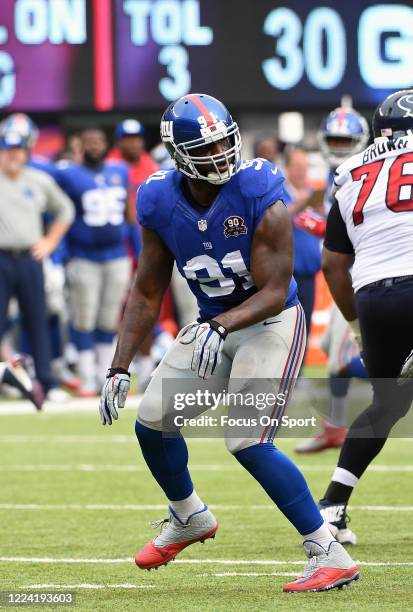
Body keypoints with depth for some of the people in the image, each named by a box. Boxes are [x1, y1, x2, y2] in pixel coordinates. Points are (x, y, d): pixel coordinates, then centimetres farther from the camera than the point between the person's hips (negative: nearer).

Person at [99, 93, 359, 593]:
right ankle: (189, 518, 35)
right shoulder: (160, 205, -10)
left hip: (271, 323, -6)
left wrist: (221, 325, -40)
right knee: (152, 420, 6)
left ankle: (330, 555, -13)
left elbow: (274, 293, -23)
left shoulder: (259, 198, -25)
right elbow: (147, 294, 0)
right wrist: (119, 369, -6)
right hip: (214, 325, 6)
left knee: (247, 442, -19)